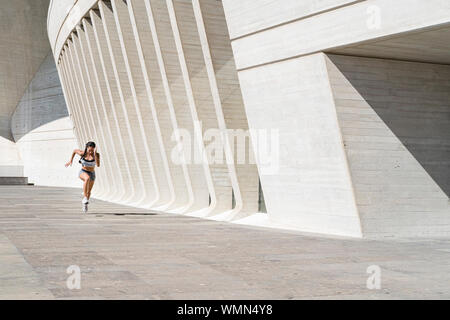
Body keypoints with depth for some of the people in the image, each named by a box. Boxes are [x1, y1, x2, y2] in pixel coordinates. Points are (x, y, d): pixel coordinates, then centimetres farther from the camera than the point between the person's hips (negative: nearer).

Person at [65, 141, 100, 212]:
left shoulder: (97, 155, -16)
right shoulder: (82, 153, -15)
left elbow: (98, 165, -30)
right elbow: (75, 150, 6)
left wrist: (95, 154, -36)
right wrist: (71, 161, 9)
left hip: (92, 174, 2)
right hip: (83, 172, -2)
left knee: (89, 192, 10)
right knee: (87, 178, -38)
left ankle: (85, 204, 39)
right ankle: (85, 197, -31)